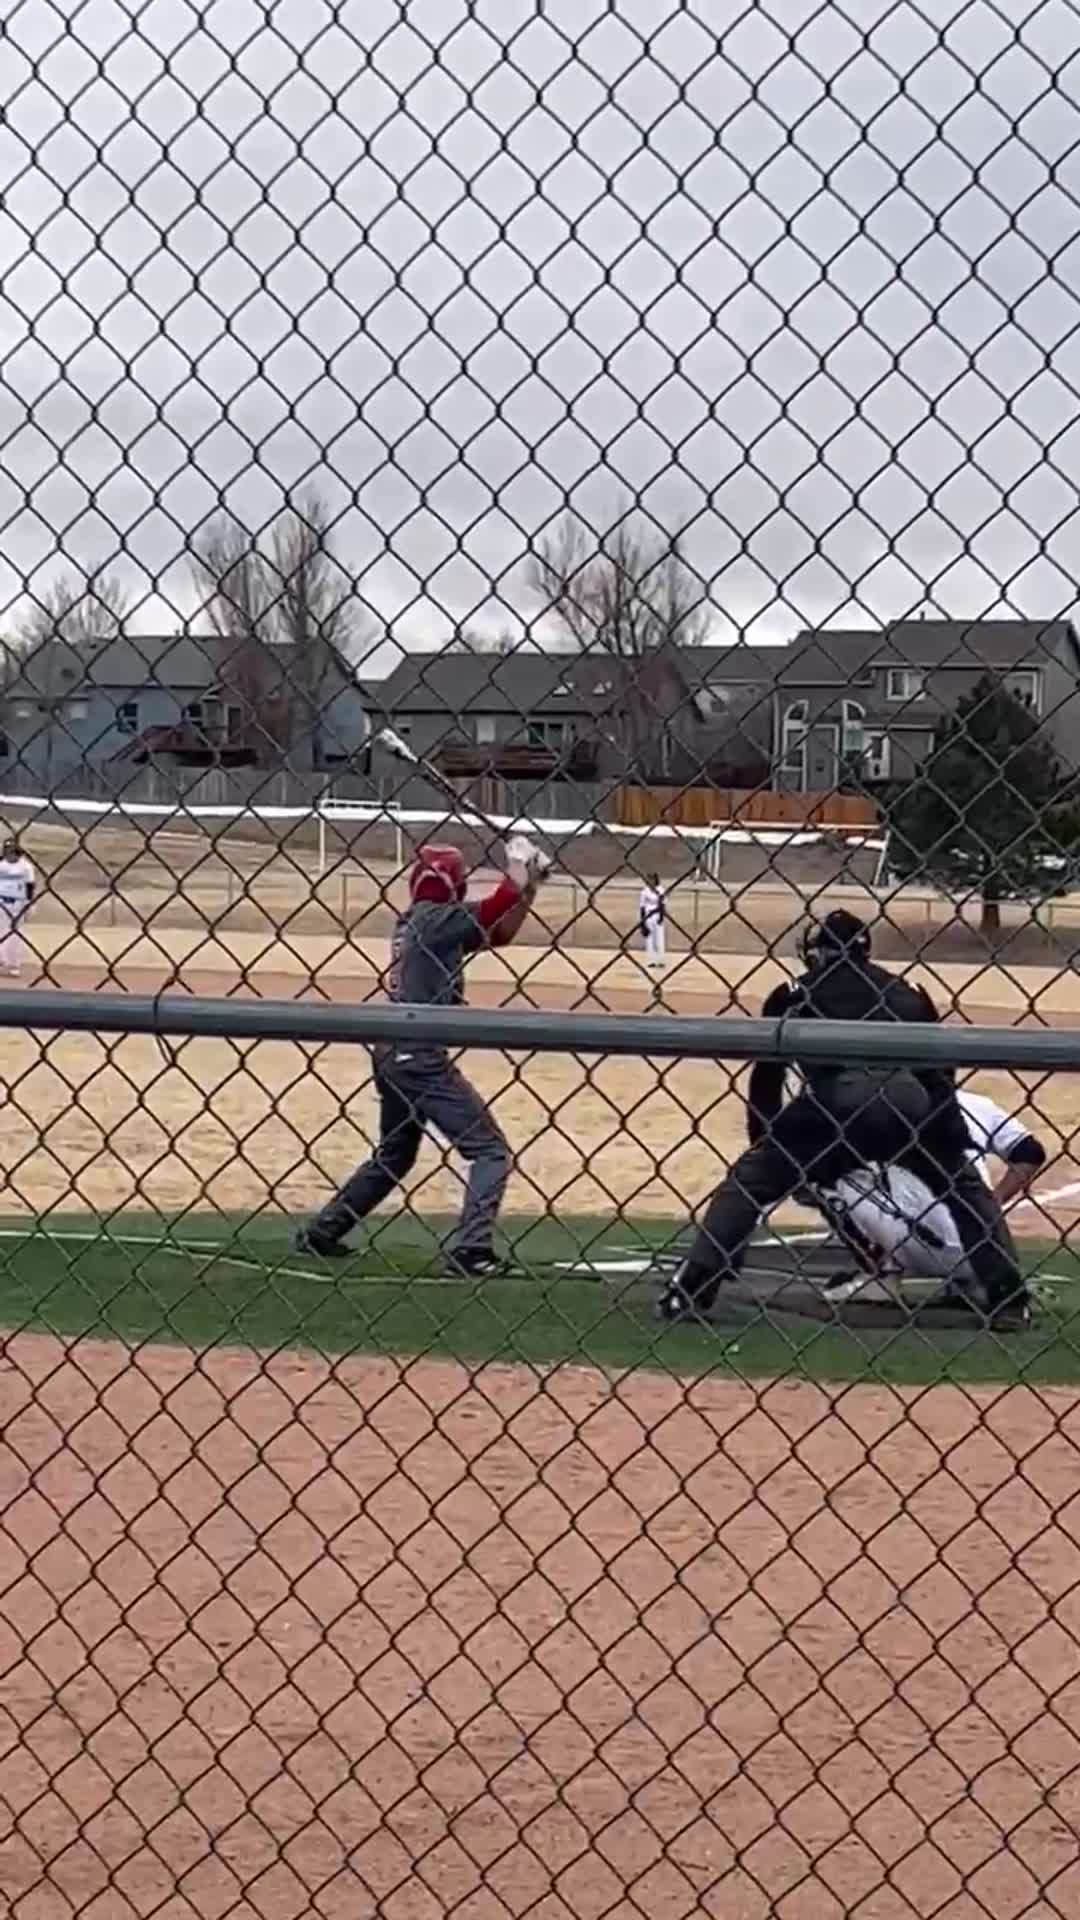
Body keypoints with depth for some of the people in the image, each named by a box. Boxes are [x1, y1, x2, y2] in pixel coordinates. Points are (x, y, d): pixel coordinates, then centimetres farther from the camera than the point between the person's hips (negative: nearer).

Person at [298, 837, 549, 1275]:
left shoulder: (413, 921, 14)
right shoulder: (438, 918, -11)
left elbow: (500, 931, 18)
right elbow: (500, 904, -18)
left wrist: (529, 887, 7)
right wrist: (520, 860, 1)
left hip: (394, 1054, 9)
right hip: (421, 1056, -9)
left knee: (394, 1155, 26)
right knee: (491, 1152, -4)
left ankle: (322, 1233, 29)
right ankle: (470, 1248, -14)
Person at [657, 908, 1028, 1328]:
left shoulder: (793, 994, 25)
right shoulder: (909, 993, 30)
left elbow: (766, 1077, 23)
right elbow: (941, 1077, 25)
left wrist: (765, 1143, 34)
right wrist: (954, 1151, 31)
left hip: (833, 1102, -2)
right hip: (908, 1105, 2)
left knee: (748, 1179, 15)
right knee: (966, 1185, 27)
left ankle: (689, 1290, 2)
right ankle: (1007, 1297, 17)